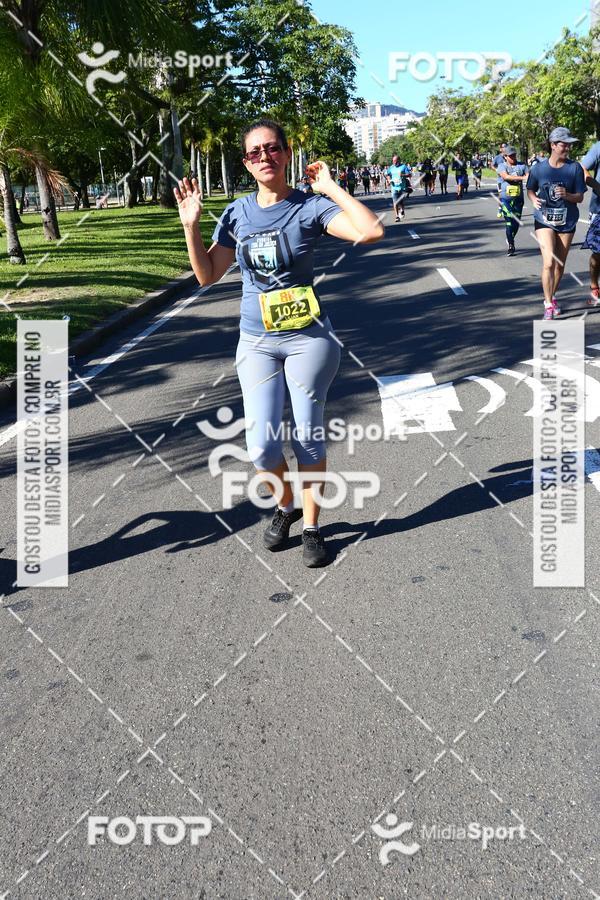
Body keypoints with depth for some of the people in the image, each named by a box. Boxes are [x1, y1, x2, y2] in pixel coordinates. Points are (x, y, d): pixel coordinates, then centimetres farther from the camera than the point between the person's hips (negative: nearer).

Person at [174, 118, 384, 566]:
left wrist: (331, 188, -16)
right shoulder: (238, 213, 5)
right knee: (262, 444, -3)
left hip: (309, 338, -3)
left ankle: (312, 526, 21)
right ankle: (285, 507, 27)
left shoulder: (310, 206, -6)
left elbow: (370, 231, -20)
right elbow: (207, 275, 7)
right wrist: (191, 224, -3)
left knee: (308, 436, 4)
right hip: (257, 341, 3)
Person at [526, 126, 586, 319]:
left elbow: (580, 197, -3)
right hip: (544, 221, -2)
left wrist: (566, 195, -23)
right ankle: (548, 304, -7)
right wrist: (534, 200, -10)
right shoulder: (538, 168, -5)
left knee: (560, 265, 12)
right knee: (549, 262, -15)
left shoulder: (575, 168, -5)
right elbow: (530, 189, 12)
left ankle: (552, 296, 34)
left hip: (567, 222, 2)